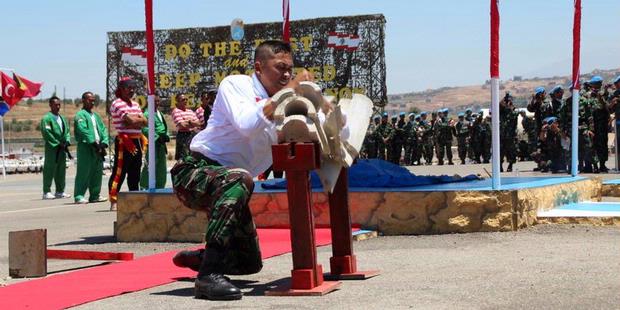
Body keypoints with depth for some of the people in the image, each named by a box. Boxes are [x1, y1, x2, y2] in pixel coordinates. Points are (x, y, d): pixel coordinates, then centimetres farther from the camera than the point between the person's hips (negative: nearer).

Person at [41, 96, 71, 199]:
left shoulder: (62, 118, 16)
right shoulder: (47, 118, -7)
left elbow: (67, 131, 17)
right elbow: (46, 133, -13)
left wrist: (67, 141, -1)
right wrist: (58, 143, -13)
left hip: (62, 148, 7)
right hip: (52, 148, -7)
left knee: (61, 170, 10)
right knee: (50, 170, -5)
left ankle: (60, 191, 17)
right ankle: (47, 192, -1)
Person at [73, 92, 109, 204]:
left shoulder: (96, 115, 20)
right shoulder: (80, 115, -4)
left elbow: (103, 129, 13)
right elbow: (84, 130, -16)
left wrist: (104, 143, -3)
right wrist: (94, 143, -20)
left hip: (98, 148, 7)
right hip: (85, 147, -7)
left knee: (97, 172, 9)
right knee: (84, 172, -7)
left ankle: (95, 195, 16)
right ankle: (79, 196, -4)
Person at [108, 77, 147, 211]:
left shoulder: (135, 104, 18)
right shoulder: (117, 104, -8)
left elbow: (144, 122, 6)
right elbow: (131, 121, -18)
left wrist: (135, 120, -11)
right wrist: (139, 120, 0)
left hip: (137, 141, 8)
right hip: (124, 141, -8)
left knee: (135, 173, 12)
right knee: (119, 172, -8)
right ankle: (113, 202, -8)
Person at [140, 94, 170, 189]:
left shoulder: (160, 113, 19)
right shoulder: (147, 114, -8)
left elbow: (164, 126, 25)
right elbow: (145, 130, -16)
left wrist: (166, 136, 6)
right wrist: (157, 137, -18)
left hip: (161, 145, 8)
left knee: (161, 167, 11)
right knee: (150, 167, -10)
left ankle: (160, 187, 19)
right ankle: (144, 187, -5)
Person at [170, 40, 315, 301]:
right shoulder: (235, 85, -10)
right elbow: (247, 125, -29)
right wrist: (287, 91, -26)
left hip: (226, 185, 8)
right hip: (194, 173, -8)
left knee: (249, 264, 13)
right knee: (239, 179, -41)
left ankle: (195, 258, 40)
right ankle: (209, 275, -42)